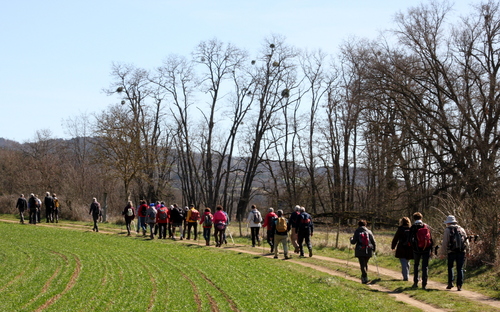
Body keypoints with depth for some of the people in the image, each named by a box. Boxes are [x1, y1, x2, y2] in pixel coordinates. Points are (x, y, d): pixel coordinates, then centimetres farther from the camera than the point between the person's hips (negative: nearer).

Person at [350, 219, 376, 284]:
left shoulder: (357, 232, -2)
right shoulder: (369, 232, 4)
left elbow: (353, 242, -4)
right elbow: (373, 241, 4)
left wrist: (351, 239, 18)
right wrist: (374, 249, 17)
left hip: (360, 251, -3)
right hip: (368, 251, 3)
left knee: (362, 265, -2)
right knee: (365, 264, 20)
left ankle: (365, 277, -16)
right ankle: (364, 276, 25)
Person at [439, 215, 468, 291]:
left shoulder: (447, 230, 2)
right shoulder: (462, 229, 16)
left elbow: (445, 243, -3)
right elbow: (467, 242, 14)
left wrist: (442, 253, 1)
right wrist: (466, 250, 21)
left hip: (452, 251, -3)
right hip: (462, 251, 3)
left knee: (450, 267, 15)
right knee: (460, 268, 5)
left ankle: (450, 282, 5)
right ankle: (459, 285, -2)